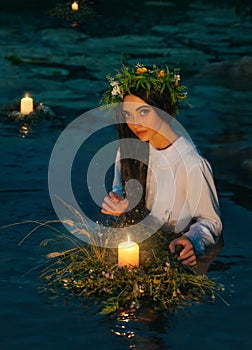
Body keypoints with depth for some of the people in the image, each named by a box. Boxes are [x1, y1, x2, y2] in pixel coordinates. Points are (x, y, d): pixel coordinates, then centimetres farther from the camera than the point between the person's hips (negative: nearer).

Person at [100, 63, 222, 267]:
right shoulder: (129, 146, -5)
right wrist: (117, 204, -7)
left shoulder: (192, 165, -23)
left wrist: (192, 241, -31)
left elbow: (211, 222, -11)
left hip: (171, 255, -4)